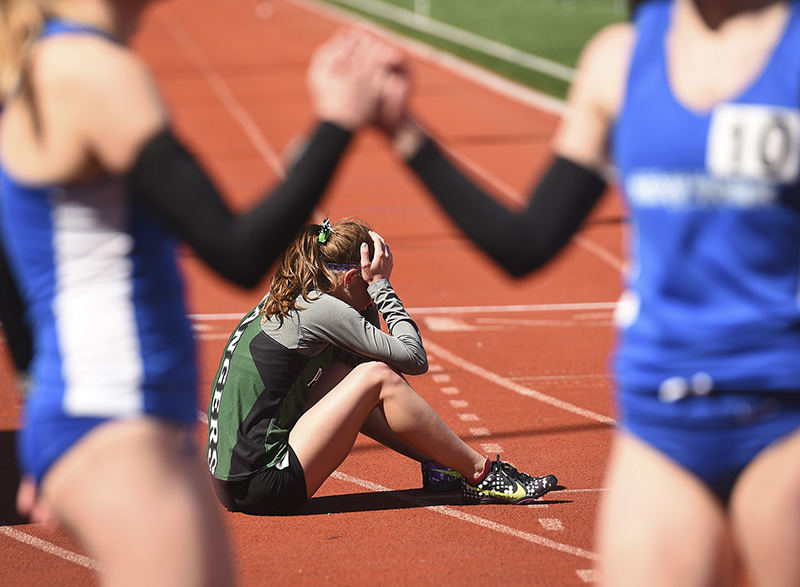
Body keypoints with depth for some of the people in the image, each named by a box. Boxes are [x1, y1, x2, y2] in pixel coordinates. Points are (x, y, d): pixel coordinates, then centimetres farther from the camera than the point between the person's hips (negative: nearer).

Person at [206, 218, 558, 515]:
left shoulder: (284, 297, 16)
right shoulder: (322, 308, -11)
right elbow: (414, 358, -11)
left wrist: (375, 288, 14)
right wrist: (381, 286, -1)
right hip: (263, 487, -9)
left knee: (347, 368, 17)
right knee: (377, 377, -11)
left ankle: (440, 465, 15)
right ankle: (481, 474, 0)